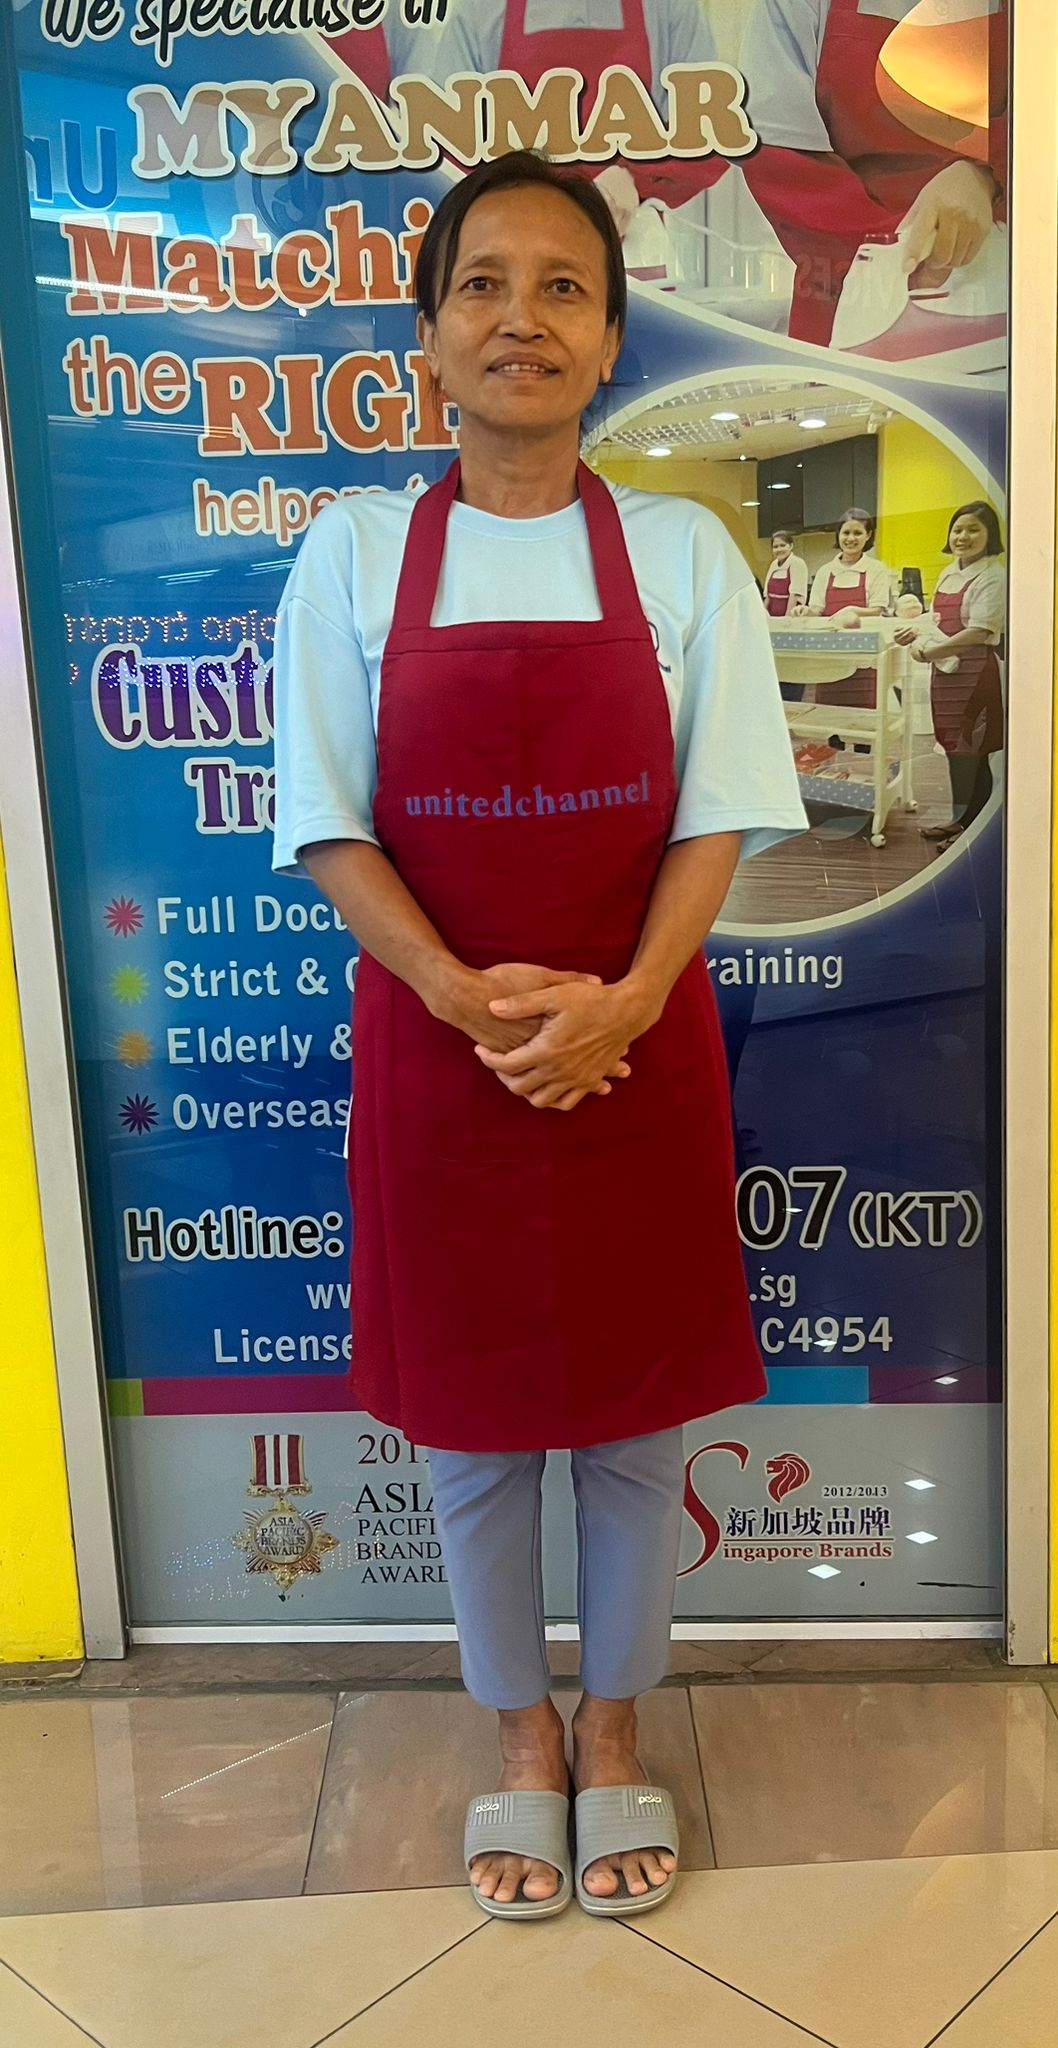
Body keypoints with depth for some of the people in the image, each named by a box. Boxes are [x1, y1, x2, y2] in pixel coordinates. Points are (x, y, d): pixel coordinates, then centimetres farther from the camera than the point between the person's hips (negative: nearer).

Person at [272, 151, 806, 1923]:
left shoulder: (682, 551, 0)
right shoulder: (355, 553, 0)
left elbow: (720, 813, -3)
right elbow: (327, 824, -4)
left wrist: (618, 1005, -18)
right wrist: (466, 996, -18)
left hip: (636, 1057, 0)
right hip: (431, 1055, 0)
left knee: (635, 1421, 12)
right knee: (469, 1423, 13)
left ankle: (615, 1728, 37)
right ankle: (519, 1738, 37)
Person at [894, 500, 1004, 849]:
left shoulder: (992, 577, -11)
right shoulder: (948, 575, 14)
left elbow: (979, 632, -19)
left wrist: (930, 651, -17)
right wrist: (918, 631, 3)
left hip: (974, 672, -8)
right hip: (945, 669, 8)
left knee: (968, 753, -3)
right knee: (954, 747, 12)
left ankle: (969, 825, 5)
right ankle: (962, 821, 21)